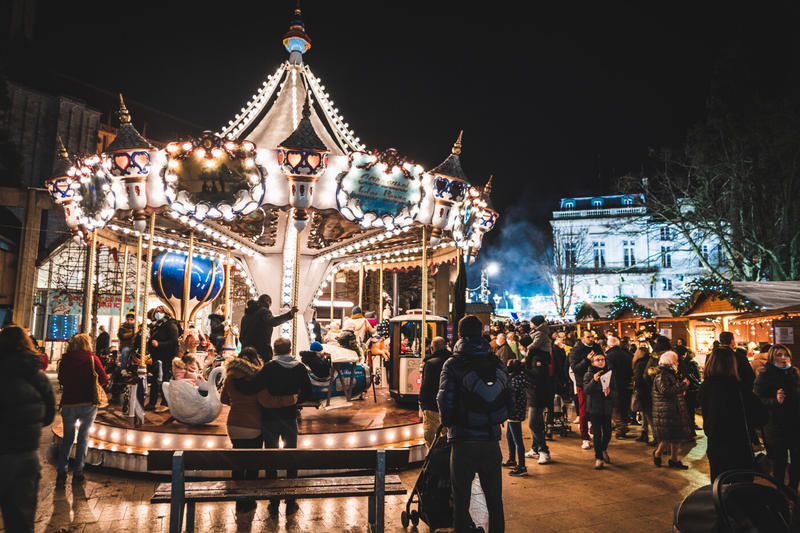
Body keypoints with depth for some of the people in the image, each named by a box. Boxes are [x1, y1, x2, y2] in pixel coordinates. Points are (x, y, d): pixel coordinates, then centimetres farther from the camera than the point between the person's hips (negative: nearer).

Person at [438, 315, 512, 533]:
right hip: (491, 441, 4)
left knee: (461, 501, 8)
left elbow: (445, 400, -12)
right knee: (495, 501, 17)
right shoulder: (496, 363, 5)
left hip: (463, 442, -3)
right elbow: (508, 405, 4)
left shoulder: (452, 364, -6)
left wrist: (450, 425, 6)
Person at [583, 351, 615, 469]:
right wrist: (594, 380, -29)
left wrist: (609, 392, -19)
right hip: (594, 407, -2)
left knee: (607, 433, 6)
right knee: (597, 434, 0)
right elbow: (586, 390, -15)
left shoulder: (610, 373, 4)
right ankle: (598, 457, 13)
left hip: (607, 408, 2)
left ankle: (603, 450, 35)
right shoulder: (589, 374, -3)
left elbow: (615, 391, 3)